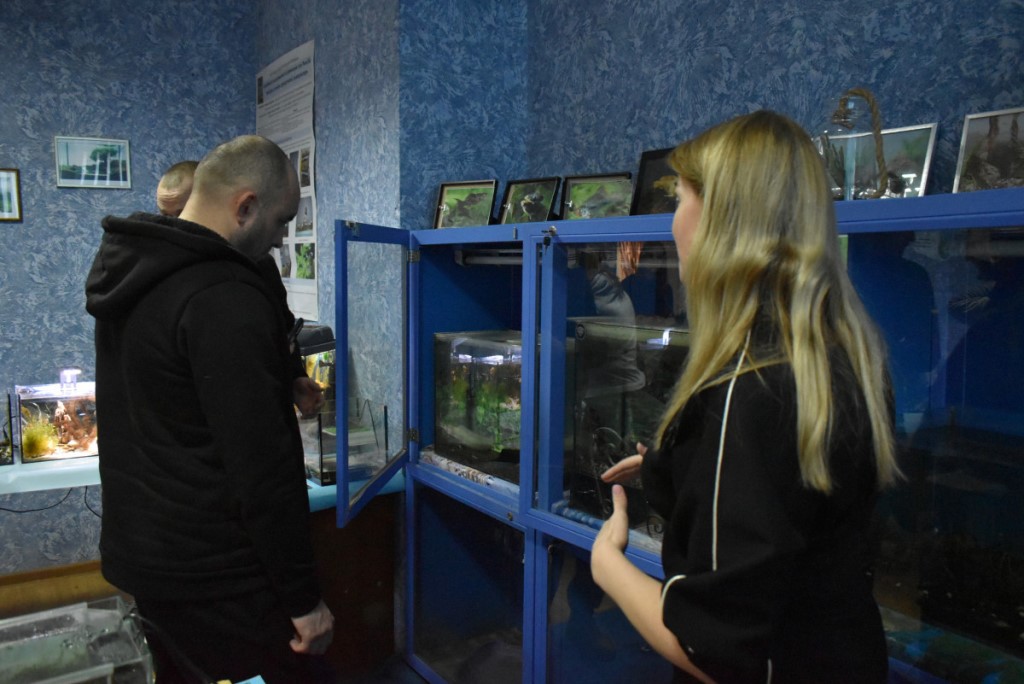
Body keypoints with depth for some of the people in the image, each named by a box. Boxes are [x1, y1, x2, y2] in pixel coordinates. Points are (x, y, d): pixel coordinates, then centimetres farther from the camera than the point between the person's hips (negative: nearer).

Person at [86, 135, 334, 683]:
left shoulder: (129, 271, 6)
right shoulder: (226, 299, -24)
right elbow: (262, 467, -25)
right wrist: (304, 598, -18)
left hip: (138, 551, 9)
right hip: (213, 576, -9)